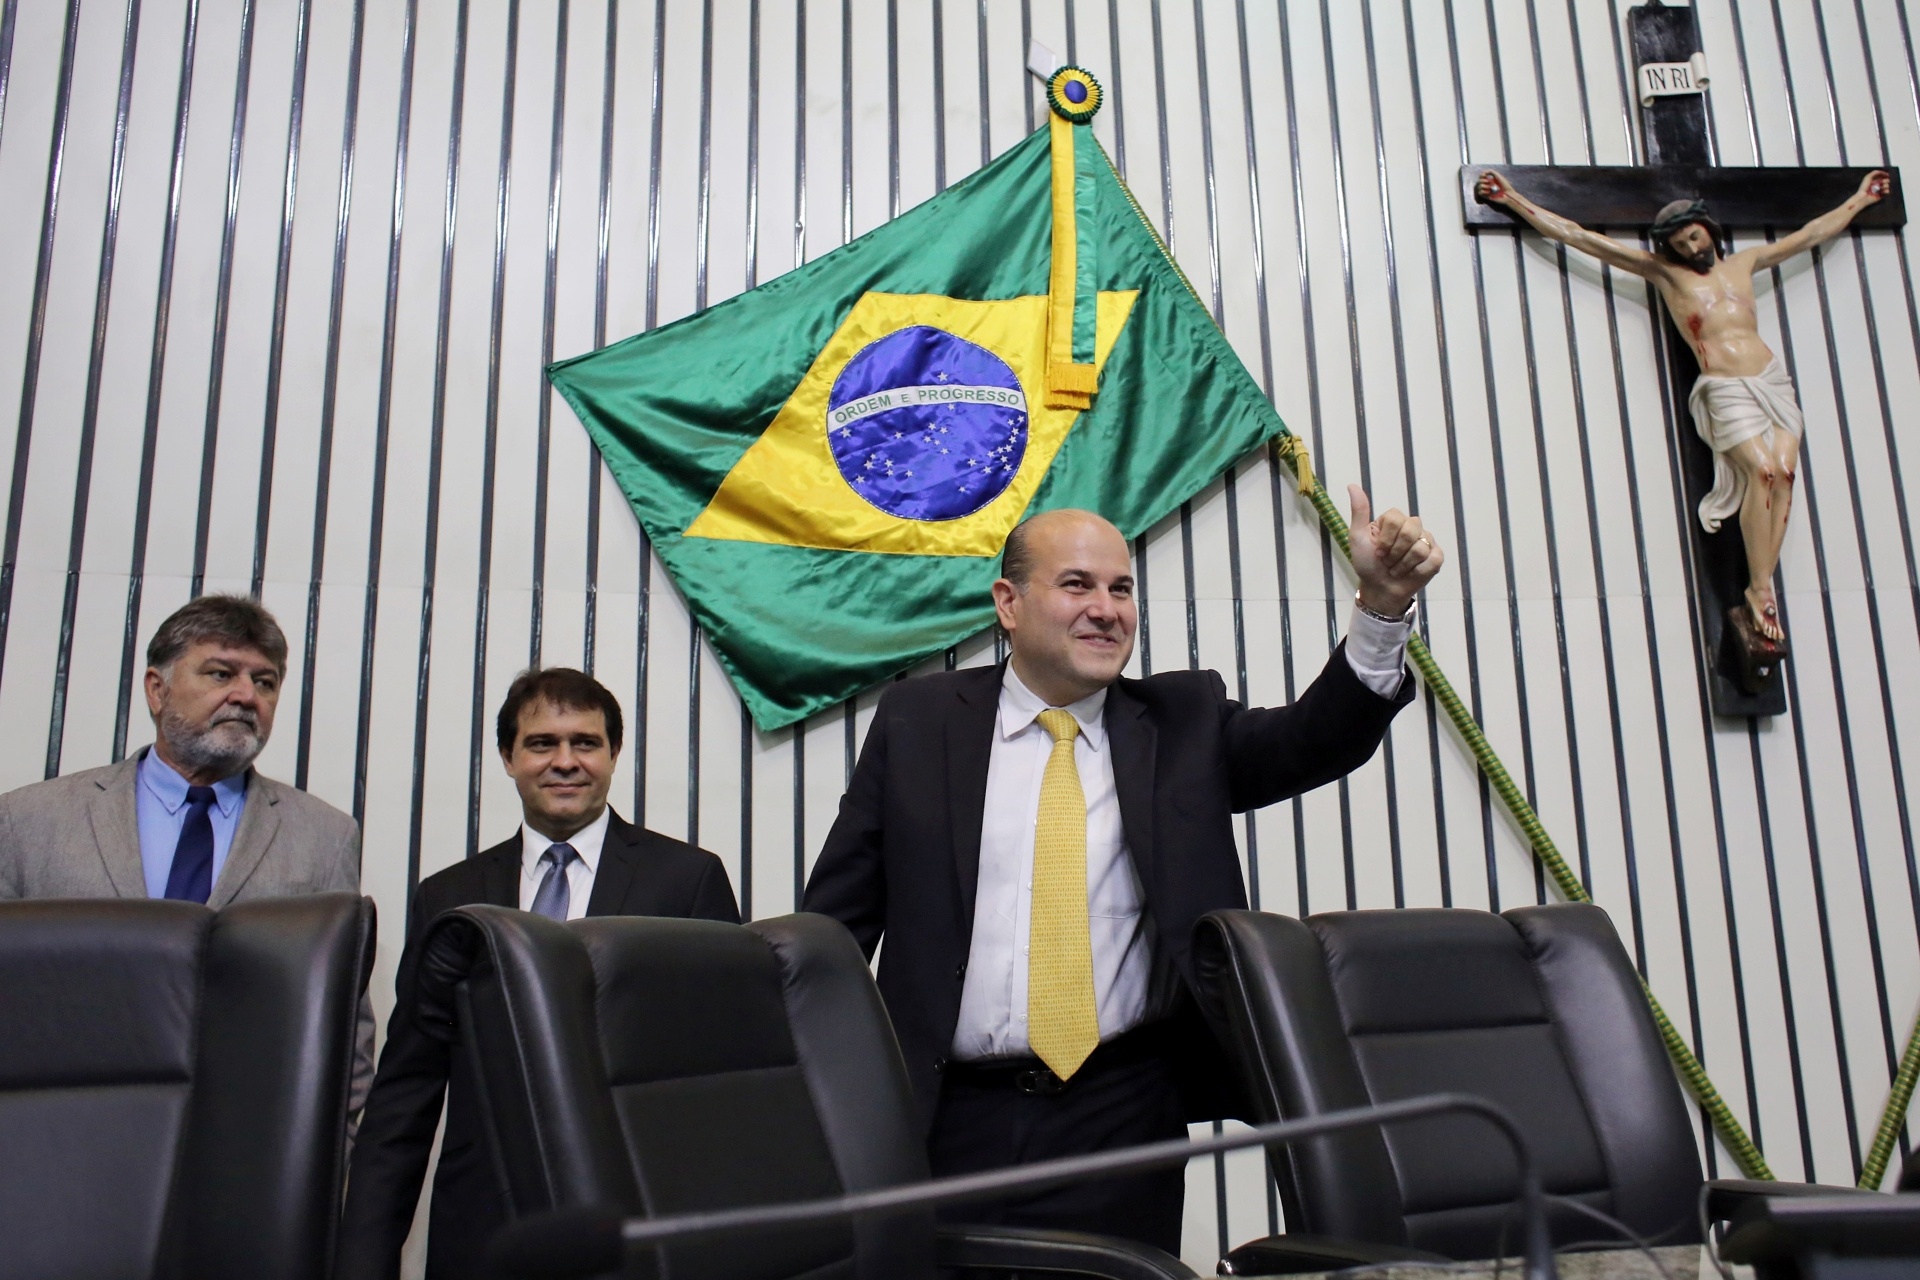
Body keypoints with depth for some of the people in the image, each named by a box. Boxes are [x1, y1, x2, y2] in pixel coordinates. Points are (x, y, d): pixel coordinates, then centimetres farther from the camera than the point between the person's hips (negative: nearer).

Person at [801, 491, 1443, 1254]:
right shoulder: (918, 720, 3)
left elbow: (1320, 738, -7)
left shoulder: (1184, 720, 6)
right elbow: (837, 914, 5)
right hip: (947, 1117, 0)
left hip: (1123, 1118, 1)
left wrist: (1383, 606, -23)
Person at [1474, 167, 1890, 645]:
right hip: (1725, 390, -4)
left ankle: (1764, 585, -16)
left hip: (1773, 379, 4)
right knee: (1762, 470, -22)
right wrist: (1514, 200, 5)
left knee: (1783, 472, -14)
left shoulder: (1744, 263, 21)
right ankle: (1759, 589, -17)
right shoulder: (1663, 272, 9)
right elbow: (1578, 236, 7)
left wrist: (1860, 198, 45)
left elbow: (1814, 232, 37)